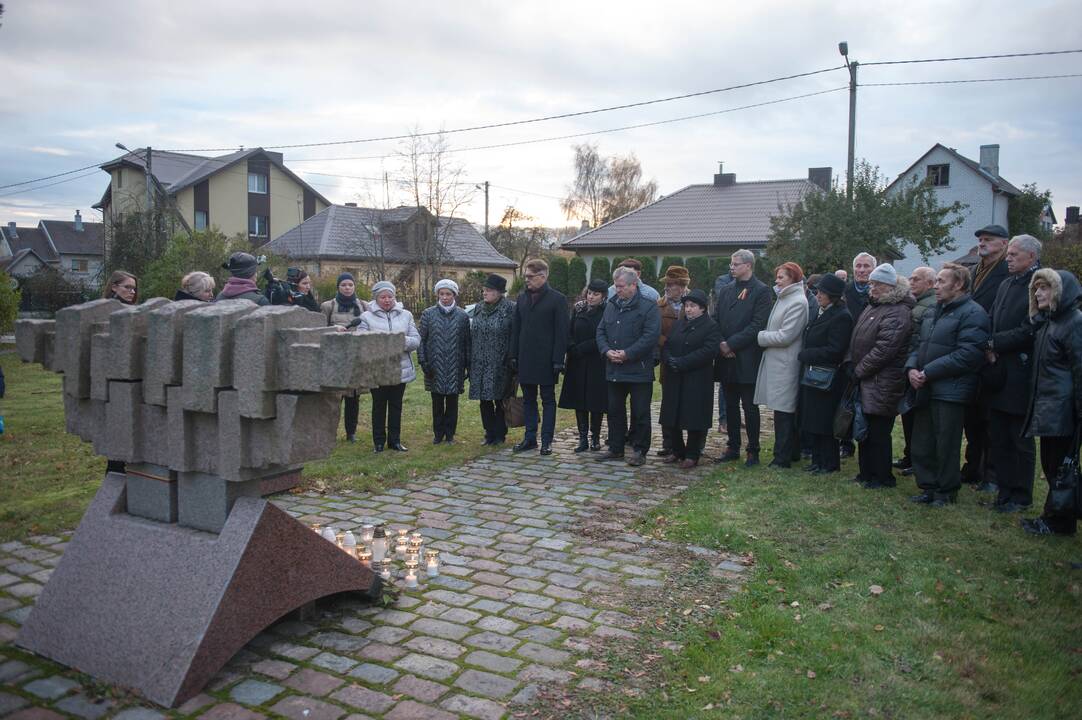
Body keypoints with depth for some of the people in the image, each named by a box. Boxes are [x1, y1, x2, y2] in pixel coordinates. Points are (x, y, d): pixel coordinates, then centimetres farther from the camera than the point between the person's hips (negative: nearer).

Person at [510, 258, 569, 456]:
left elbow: (561, 332, -9)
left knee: (548, 400, 5)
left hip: (546, 360, -5)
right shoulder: (522, 298, 11)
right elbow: (516, 329, 12)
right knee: (528, 400, 11)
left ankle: (547, 441, 9)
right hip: (526, 360, 5)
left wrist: (558, 360, -14)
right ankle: (530, 438, 19)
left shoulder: (557, 299, -6)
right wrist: (514, 356, 6)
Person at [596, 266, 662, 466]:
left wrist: (627, 354, -19)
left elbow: (651, 335, -16)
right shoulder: (611, 305, 12)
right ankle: (616, 448, 25)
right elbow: (601, 331, 12)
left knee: (640, 412, 2)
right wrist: (607, 351, -7)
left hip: (639, 370, -6)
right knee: (615, 410, 13)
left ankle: (640, 450, 13)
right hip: (614, 369, 6)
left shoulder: (649, 306, -8)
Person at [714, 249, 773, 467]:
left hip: (747, 360, -6)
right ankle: (733, 447, 22)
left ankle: (753, 451, 11)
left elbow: (757, 325, -14)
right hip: (727, 359, 6)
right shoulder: (726, 291, 14)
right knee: (730, 406, 12)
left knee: (750, 407, 1)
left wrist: (731, 343, -15)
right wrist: (720, 343, -6)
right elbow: (715, 320, 11)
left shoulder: (762, 291, -6)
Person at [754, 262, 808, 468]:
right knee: (787, 411, 15)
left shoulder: (798, 302, -14)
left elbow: (785, 336, -18)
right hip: (775, 361, 9)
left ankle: (782, 457, 3)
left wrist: (760, 337, -9)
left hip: (785, 364, -9)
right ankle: (793, 452, 24)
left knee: (783, 411, -4)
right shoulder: (783, 298, 15)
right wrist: (764, 336, 2)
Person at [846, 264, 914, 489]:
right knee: (865, 430, 15)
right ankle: (867, 472, 26)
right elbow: (857, 340, 22)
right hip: (866, 382, 9)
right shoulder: (873, 306, 16)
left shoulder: (898, 313, -15)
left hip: (882, 384, -9)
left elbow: (884, 349, -22)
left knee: (878, 432, -1)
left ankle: (882, 477, 11)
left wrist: (860, 370, -15)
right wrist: (851, 364, 11)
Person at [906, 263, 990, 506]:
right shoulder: (934, 313, 17)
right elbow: (920, 345, 19)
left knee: (946, 445, 2)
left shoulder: (972, 313, -11)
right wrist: (911, 368, -2)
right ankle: (928, 487, 24)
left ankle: (946, 491, 17)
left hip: (950, 392, -8)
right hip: (926, 389, 8)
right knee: (922, 443, 12)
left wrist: (928, 372, -20)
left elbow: (967, 354, -21)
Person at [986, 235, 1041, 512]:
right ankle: (1004, 492, 23)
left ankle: (1021, 496, 17)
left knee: (1021, 441, 5)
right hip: (999, 374, 7)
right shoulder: (1006, 284, 13)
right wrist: (990, 349, -4)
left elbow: (1028, 331, -19)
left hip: (1020, 377, -7)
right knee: (998, 439, 12)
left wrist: (993, 344, -12)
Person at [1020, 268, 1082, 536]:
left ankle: (1057, 522, 10)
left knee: (1060, 466, 0)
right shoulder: (1046, 323, 16)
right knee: (1052, 464, 14)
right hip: (1045, 409, 9)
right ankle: (1055, 517, 23)